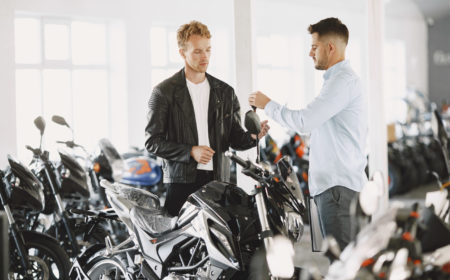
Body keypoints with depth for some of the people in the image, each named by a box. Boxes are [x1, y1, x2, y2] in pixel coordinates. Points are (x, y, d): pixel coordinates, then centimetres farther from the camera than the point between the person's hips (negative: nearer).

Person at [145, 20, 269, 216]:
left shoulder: (225, 92, 15)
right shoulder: (164, 92, 3)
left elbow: (235, 138, 16)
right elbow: (152, 141, 0)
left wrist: (252, 136, -7)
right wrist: (190, 151, -12)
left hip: (219, 179, 3)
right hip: (182, 180, -3)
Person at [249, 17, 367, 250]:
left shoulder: (342, 81, -13)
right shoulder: (338, 79, 23)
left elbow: (304, 121, -19)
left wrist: (268, 105, -5)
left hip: (338, 186, -11)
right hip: (331, 184, 11)